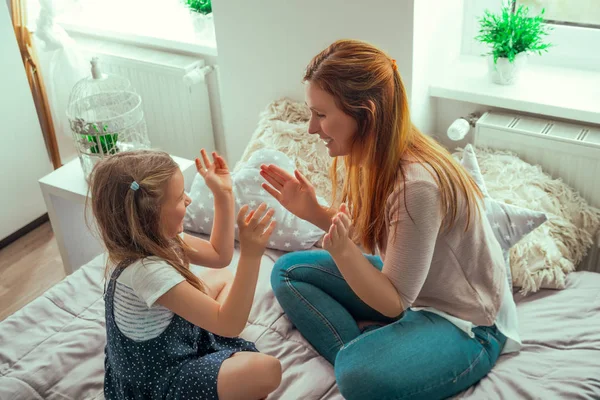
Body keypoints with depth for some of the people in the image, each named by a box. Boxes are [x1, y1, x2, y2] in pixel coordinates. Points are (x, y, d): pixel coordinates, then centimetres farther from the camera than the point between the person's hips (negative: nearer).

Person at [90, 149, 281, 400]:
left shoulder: (155, 238, -9)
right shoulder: (147, 270, -36)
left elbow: (219, 255, 6)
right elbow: (229, 325, -33)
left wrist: (223, 195, -3)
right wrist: (251, 253, -40)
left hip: (167, 346, 10)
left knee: (222, 278, 21)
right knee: (267, 370, -23)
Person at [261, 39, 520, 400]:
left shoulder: (417, 183, -32)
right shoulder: (373, 156, -8)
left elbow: (394, 302, -23)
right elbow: (367, 235, 6)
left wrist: (342, 251, -39)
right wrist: (313, 212, -9)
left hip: (466, 322, -9)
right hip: (405, 284, 9)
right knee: (289, 272, 3)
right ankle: (362, 353, -9)